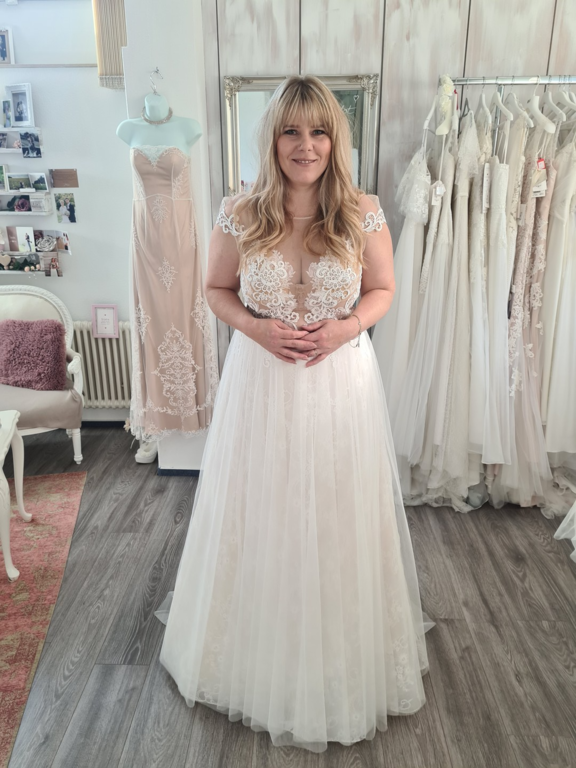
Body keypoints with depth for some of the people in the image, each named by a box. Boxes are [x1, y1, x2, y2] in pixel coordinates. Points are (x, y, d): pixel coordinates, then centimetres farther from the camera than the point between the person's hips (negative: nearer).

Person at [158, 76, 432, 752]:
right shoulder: (240, 216, -6)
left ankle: (345, 661, 42)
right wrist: (256, 328, -14)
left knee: (340, 520, 13)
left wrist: (347, 327, -15)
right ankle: (262, 653, 42)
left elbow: (383, 290, 5)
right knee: (261, 517, 13)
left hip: (342, 382, 0)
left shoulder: (363, 215, -6)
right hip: (261, 383, 0)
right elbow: (217, 289, 5)